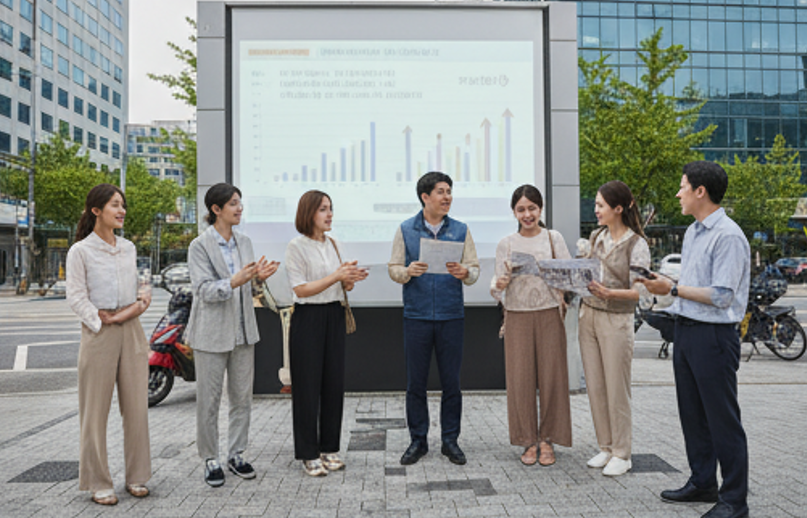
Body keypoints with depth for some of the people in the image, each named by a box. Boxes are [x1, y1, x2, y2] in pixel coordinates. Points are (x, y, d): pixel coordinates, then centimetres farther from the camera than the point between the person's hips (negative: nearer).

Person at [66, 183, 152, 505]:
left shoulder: (128, 248, 12)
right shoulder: (80, 251, -3)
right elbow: (76, 297, -7)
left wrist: (140, 302, 0)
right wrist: (105, 321, -13)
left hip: (132, 331, 5)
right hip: (99, 334, -5)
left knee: (137, 406, 6)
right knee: (96, 410, 3)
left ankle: (136, 477, 19)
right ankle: (98, 483, 16)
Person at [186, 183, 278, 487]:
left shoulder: (244, 242, 9)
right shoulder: (200, 246, -7)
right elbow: (203, 290, -15)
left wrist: (259, 277, -8)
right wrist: (234, 282, -30)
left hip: (243, 331, 5)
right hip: (212, 333, -5)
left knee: (242, 397, 10)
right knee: (209, 400, 4)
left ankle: (236, 455, 24)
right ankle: (210, 460, 18)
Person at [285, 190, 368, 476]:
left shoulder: (335, 245, 12)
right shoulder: (296, 246, -7)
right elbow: (301, 290, -13)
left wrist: (351, 279, -7)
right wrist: (337, 276, -19)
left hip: (334, 316, 6)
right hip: (308, 318, -6)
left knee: (334, 382, 8)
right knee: (308, 385, 0)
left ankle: (329, 448, 22)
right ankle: (308, 454, 11)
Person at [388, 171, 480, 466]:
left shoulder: (460, 230, 7)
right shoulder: (406, 230, 5)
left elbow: (474, 269, 4)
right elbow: (393, 268, 4)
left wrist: (464, 272, -19)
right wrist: (408, 271, -17)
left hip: (451, 315, 1)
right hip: (416, 316, 0)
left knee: (451, 381, 6)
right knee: (416, 381, 5)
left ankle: (450, 440, 20)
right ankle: (418, 441, 19)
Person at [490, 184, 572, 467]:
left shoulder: (554, 238, 5)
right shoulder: (506, 244, 7)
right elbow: (498, 289, 6)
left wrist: (566, 292, -18)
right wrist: (499, 285, -16)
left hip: (549, 315, 0)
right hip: (518, 316, 1)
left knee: (551, 377, 2)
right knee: (520, 378, 2)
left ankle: (547, 439, 18)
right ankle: (529, 441, 17)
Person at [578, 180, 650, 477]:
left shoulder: (636, 244, -10)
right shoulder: (597, 236, 9)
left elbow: (638, 291, -14)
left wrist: (608, 292, -29)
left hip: (616, 321, -6)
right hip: (589, 315, 6)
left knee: (617, 390, 2)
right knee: (594, 387, 10)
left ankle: (622, 454, 16)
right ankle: (606, 447, 24)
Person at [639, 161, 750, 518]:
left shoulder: (728, 236, -15)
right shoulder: (692, 232, 15)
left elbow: (721, 296, -20)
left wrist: (673, 289, -16)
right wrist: (663, 283, 6)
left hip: (713, 335, -9)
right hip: (685, 329, 9)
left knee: (722, 419, 0)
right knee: (692, 413, 16)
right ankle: (702, 483, 31)